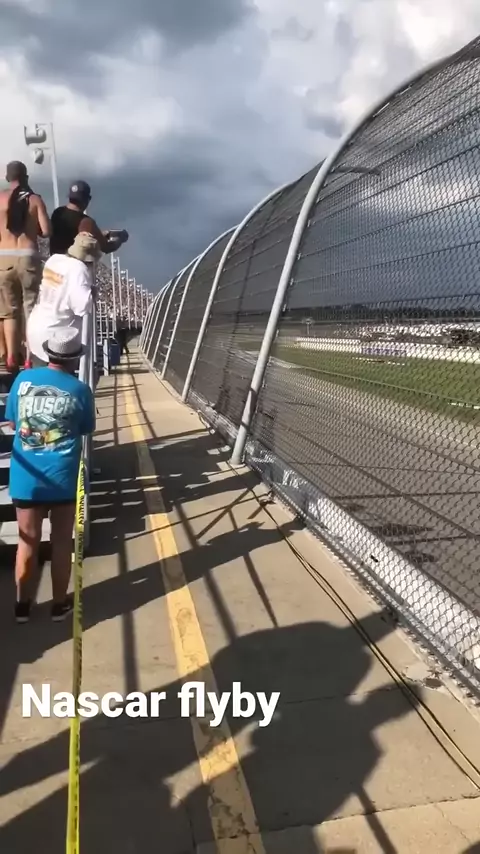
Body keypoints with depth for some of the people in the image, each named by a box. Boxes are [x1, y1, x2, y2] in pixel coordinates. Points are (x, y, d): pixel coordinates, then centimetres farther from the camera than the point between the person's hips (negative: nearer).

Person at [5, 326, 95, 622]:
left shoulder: (23, 379, -5)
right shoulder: (80, 390, -10)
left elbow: (13, 423, 6)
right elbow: (86, 430, 5)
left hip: (26, 477, 2)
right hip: (63, 477, -2)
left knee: (28, 541, 14)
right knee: (62, 542, 13)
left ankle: (23, 604, 26)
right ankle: (60, 604, 25)